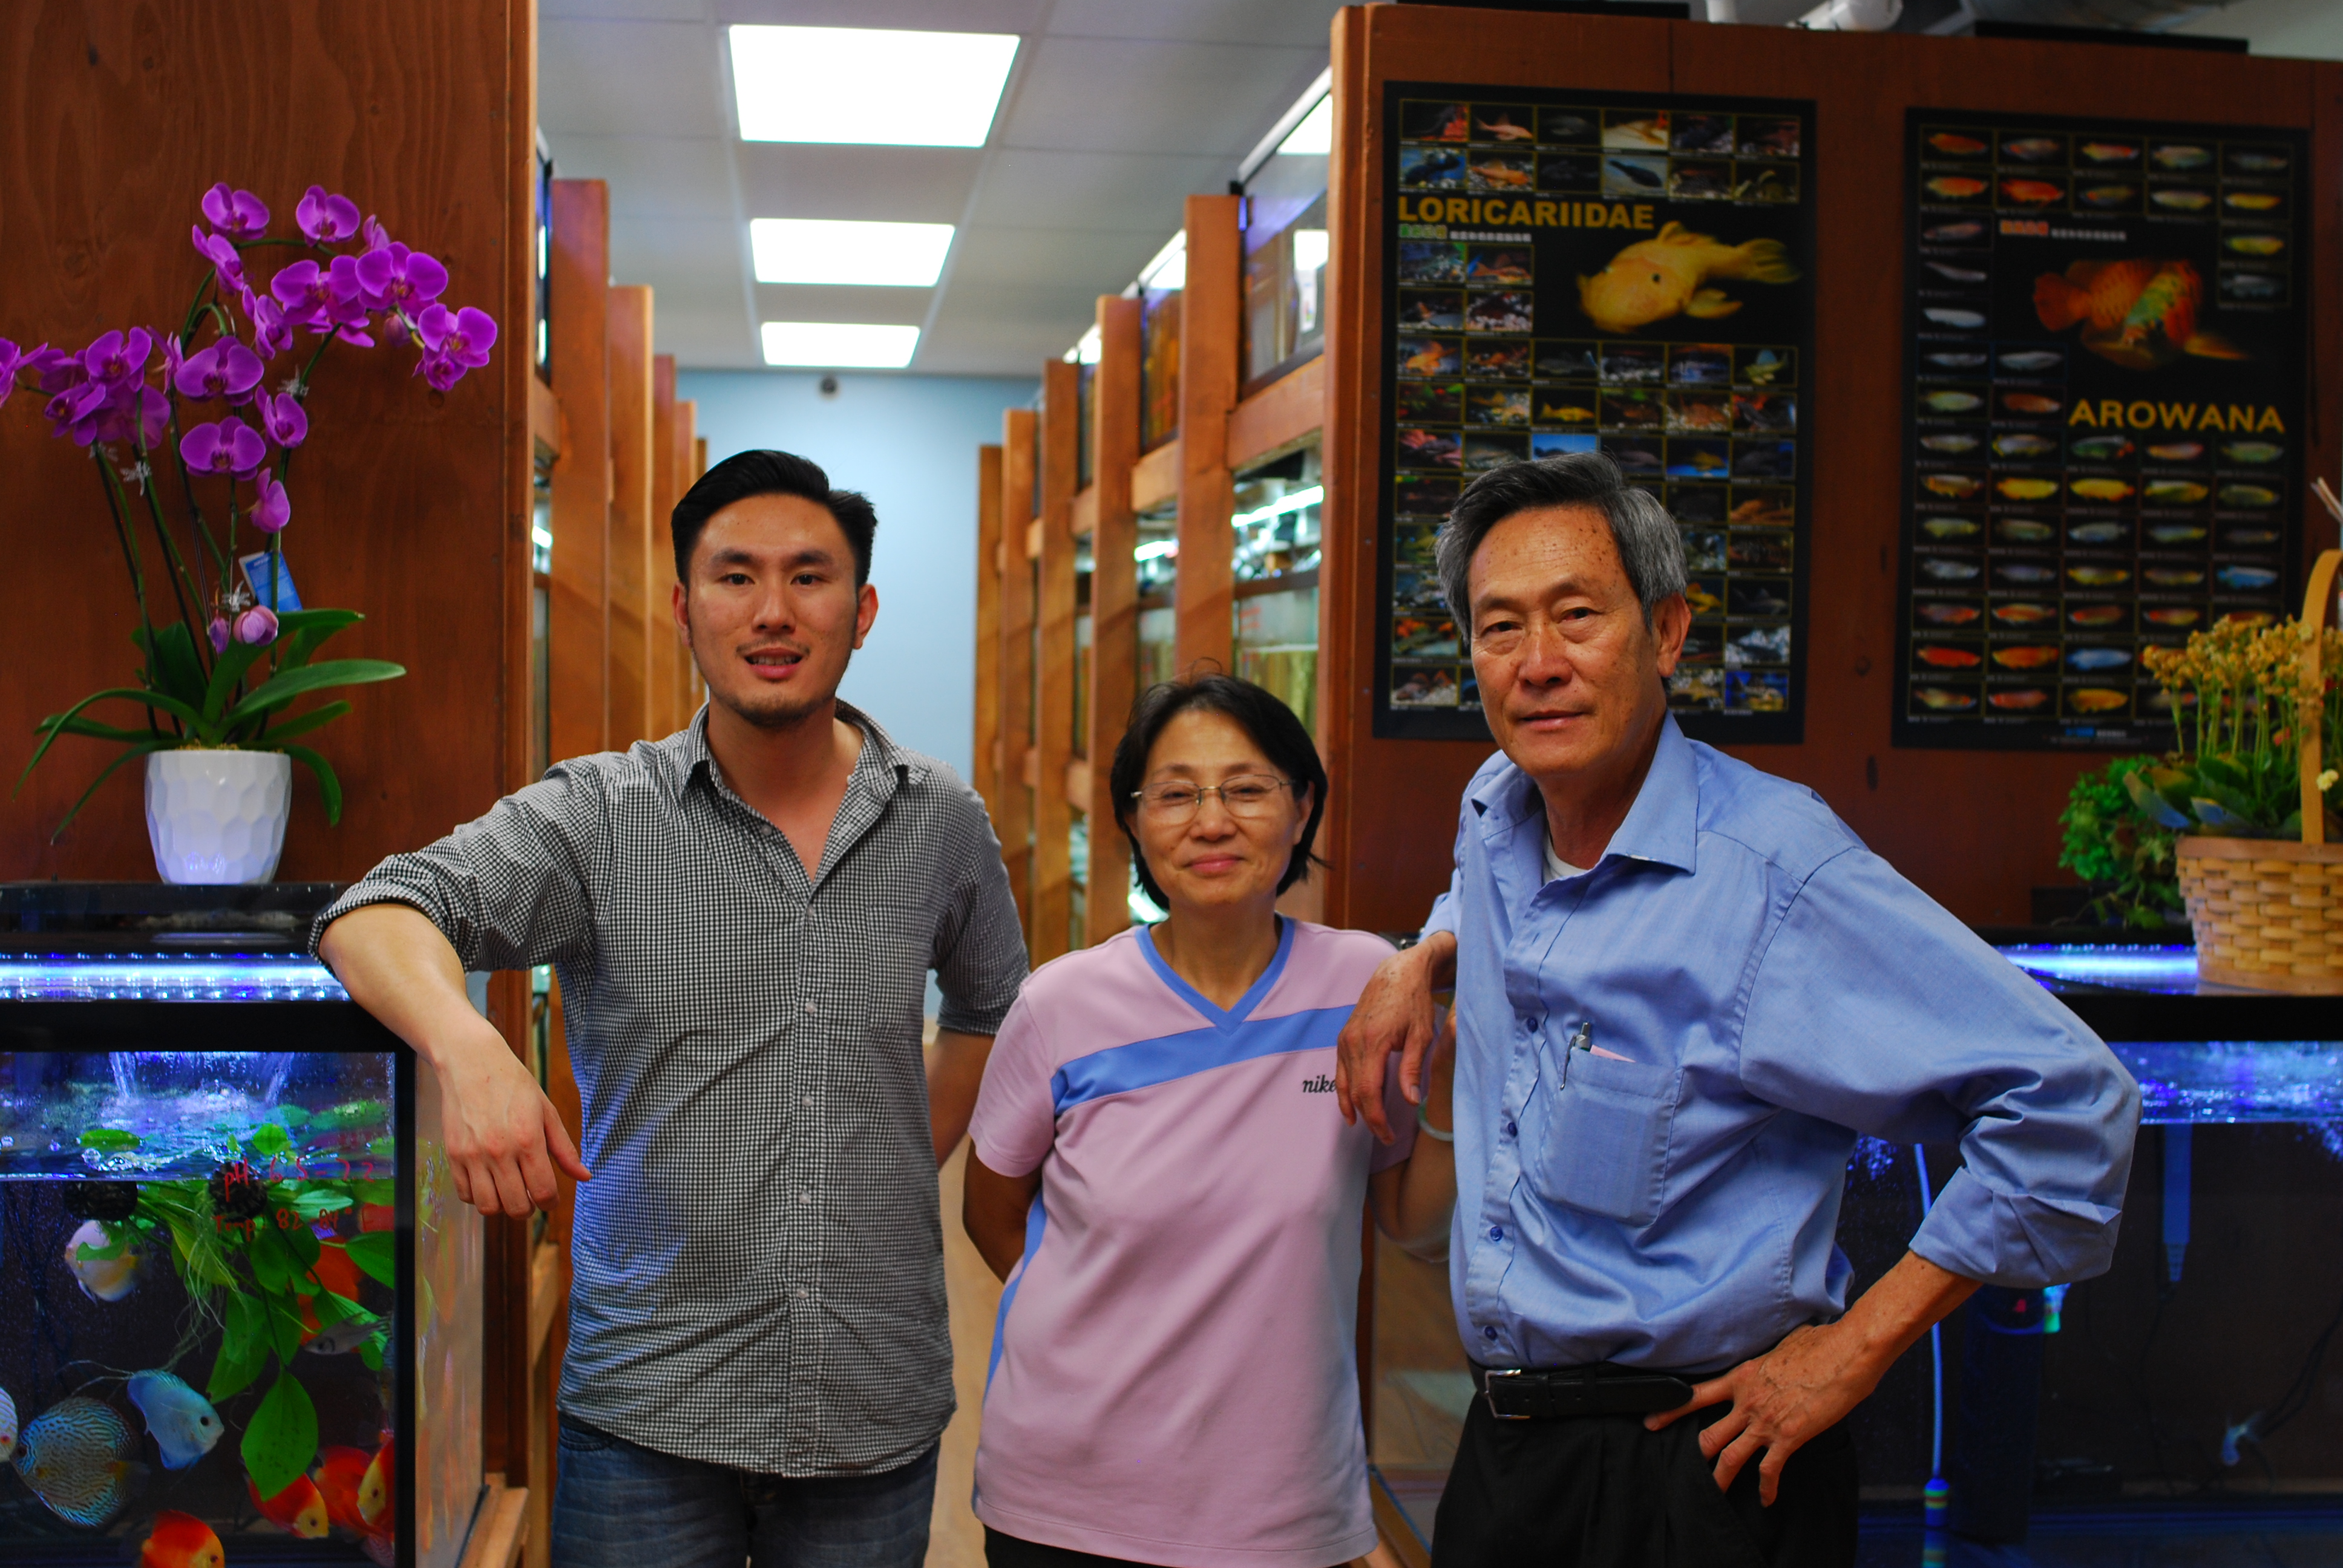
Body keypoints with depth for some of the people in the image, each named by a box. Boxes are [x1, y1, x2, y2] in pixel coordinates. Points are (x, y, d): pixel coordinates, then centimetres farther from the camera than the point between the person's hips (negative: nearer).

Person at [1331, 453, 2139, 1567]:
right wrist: (1422, 961, 8)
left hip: (1697, 1468, -7)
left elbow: (2068, 1101, -23)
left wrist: (1858, 1345, -18)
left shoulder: (1780, 872, -21)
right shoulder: (1494, 812, 2)